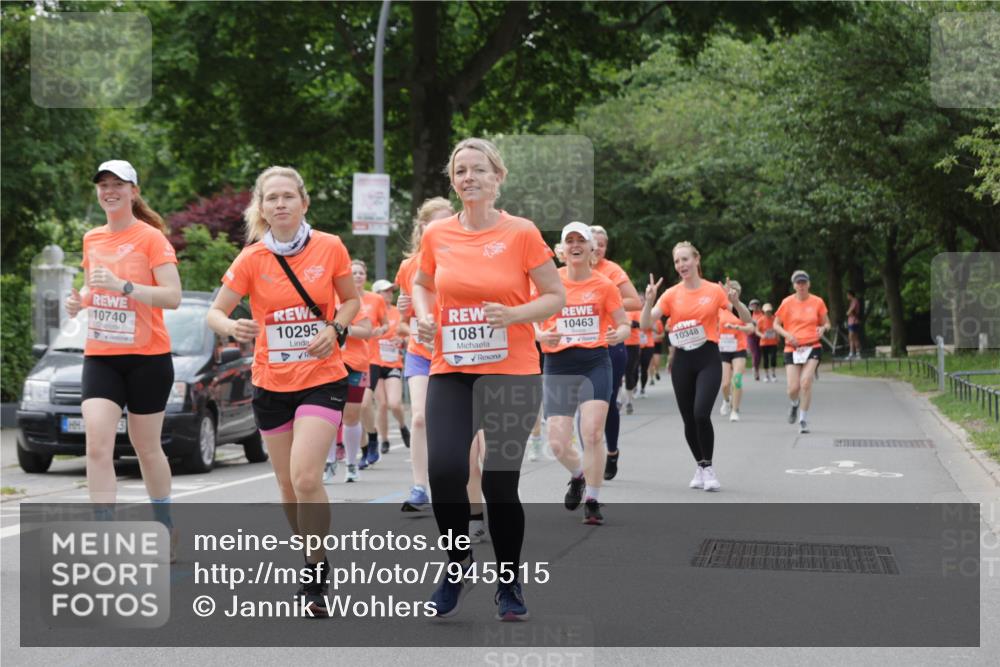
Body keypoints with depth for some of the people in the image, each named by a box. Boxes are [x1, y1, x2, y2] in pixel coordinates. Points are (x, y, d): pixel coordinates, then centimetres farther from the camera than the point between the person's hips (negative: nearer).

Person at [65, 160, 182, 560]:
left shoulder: (151, 238, -8)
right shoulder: (92, 239, 10)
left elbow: (173, 297, -16)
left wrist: (123, 286, -27)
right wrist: (79, 300, 2)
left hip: (147, 358, -4)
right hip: (100, 357, 4)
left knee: (146, 447, 8)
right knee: (97, 444, -14)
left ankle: (166, 528, 30)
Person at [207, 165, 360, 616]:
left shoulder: (330, 248, -5)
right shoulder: (252, 259, -5)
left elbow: (351, 299, 9)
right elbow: (215, 313, -5)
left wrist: (335, 329, -11)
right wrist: (232, 327, -28)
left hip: (322, 379, -2)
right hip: (271, 383, 2)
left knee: (305, 475, -19)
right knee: (287, 483, 10)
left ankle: (317, 575, -6)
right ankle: (312, 563, 31)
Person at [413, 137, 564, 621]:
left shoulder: (521, 233, -4)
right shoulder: (436, 235, 4)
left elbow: (556, 296, 1)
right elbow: (421, 283, 22)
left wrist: (513, 314, -16)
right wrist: (423, 317, 2)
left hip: (511, 372, -2)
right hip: (450, 371, 2)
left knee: (500, 481, -1)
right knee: (444, 469, -13)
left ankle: (509, 584, 20)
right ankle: (458, 560, 14)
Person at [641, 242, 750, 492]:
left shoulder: (714, 290, 0)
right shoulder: (672, 294, 4)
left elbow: (747, 319, 0)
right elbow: (646, 323, -4)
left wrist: (735, 302, -19)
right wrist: (649, 300, -21)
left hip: (708, 358, -3)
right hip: (682, 360, 3)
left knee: (701, 413, -19)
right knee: (688, 419, 6)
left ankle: (708, 467, -2)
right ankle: (700, 467, 26)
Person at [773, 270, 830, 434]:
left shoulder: (817, 302, 2)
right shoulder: (787, 302, 1)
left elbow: (827, 323, 12)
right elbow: (776, 325, 8)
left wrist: (823, 328, -11)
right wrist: (787, 334, -10)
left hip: (812, 347, 0)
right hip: (792, 349, 1)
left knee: (806, 382, -17)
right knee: (793, 388, -7)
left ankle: (803, 420, -3)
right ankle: (794, 405, 31)